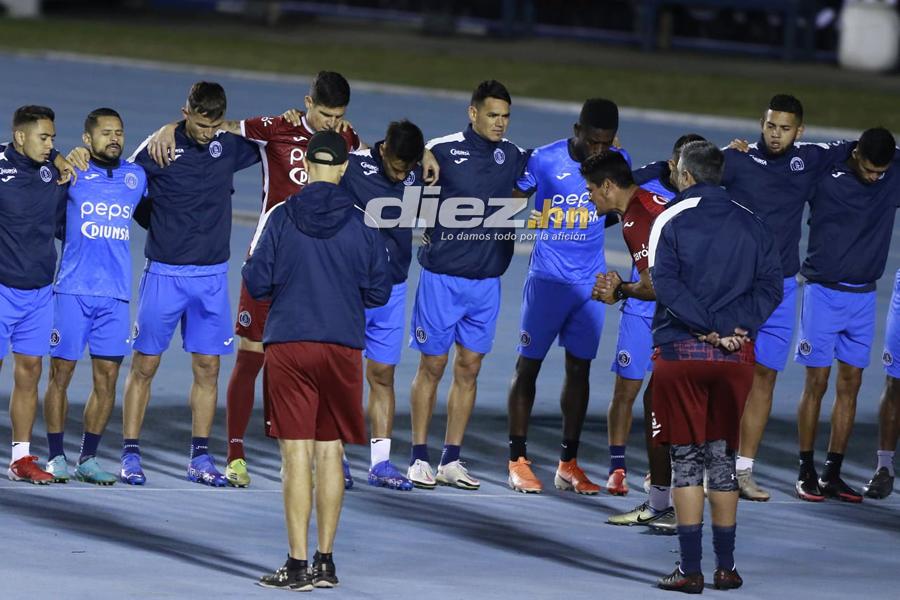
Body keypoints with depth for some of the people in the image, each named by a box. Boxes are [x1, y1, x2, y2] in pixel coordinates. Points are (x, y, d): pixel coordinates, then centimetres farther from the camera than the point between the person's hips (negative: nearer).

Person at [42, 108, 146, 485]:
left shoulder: (136, 177, 12)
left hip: (115, 293, 3)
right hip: (72, 289, -3)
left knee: (107, 376, 2)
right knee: (61, 372, -1)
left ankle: (88, 458, 11)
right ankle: (56, 457, 7)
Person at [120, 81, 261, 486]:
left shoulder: (228, 147, 2)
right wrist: (159, 224, 3)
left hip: (212, 274, 3)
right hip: (164, 273, -3)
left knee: (207, 368, 4)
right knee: (144, 365, 0)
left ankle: (200, 457, 11)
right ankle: (130, 456, 6)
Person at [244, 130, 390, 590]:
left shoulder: (282, 217, -4)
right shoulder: (360, 223, -1)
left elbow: (256, 284, -4)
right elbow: (379, 291, 2)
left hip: (288, 345, -2)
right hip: (343, 346, 2)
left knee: (297, 456, -2)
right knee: (331, 453, 10)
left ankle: (298, 565, -4)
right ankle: (325, 563, 12)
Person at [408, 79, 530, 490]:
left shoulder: (512, 155, 6)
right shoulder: (442, 150, -8)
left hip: (487, 280, 4)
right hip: (442, 275, -4)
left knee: (469, 368, 6)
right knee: (432, 366, 1)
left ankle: (452, 461, 13)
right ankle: (418, 458, 10)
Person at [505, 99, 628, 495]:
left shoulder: (618, 162, 0)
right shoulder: (543, 161, -11)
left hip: (591, 282, 3)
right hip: (547, 279, -3)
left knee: (580, 368, 6)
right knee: (529, 365, 0)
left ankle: (569, 464, 12)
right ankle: (518, 460, 7)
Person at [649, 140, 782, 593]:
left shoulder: (671, 220, -3)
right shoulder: (751, 224, 8)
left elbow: (665, 283, -14)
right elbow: (771, 285, 0)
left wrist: (712, 329, -16)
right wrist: (737, 328, -10)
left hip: (680, 352, -3)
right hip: (735, 356, 3)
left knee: (685, 459, 1)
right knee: (723, 458, 11)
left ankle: (690, 570, -3)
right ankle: (726, 568, 12)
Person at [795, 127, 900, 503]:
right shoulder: (823, 173, -9)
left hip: (863, 295, 3)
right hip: (823, 292, -3)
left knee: (850, 386, 4)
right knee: (816, 384, -2)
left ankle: (833, 474, 10)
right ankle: (806, 472, 5)